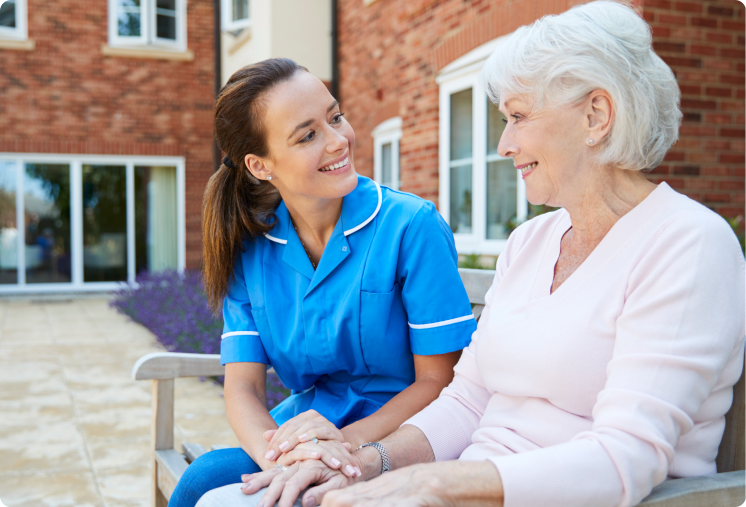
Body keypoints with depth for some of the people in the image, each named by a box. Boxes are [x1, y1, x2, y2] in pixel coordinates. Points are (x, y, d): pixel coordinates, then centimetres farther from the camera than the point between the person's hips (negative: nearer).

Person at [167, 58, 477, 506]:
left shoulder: (412, 226, -13)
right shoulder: (251, 246, 0)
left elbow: (440, 381, -11)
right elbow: (243, 387, -4)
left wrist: (348, 440, -26)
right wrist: (275, 452, -26)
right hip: (300, 430, 5)